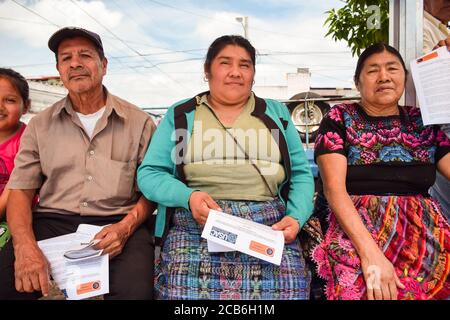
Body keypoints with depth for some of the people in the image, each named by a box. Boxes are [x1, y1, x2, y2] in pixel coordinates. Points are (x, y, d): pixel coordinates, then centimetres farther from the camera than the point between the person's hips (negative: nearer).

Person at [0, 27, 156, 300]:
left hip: (118, 225, -1)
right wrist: (25, 246, -12)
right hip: (51, 224, 2)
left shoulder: (139, 122, 6)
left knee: (134, 291, -29)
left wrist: (127, 226, -14)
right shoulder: (40, 125, 12)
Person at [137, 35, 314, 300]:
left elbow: (301, 172, 14)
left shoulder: (276, 113, 17)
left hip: (270, 230, 2)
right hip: (195, 228, -1)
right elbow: (149, 173, 6)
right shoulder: (181, 114, 12)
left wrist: (296, 217, -4)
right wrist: (187, 196, -12)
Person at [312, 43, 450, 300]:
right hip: (356, 231, -3)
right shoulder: (340, 118, 5)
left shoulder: (423, 122, 15)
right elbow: (334, 188, -7)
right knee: (367, 288, -27)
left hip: (425, 232, 3)